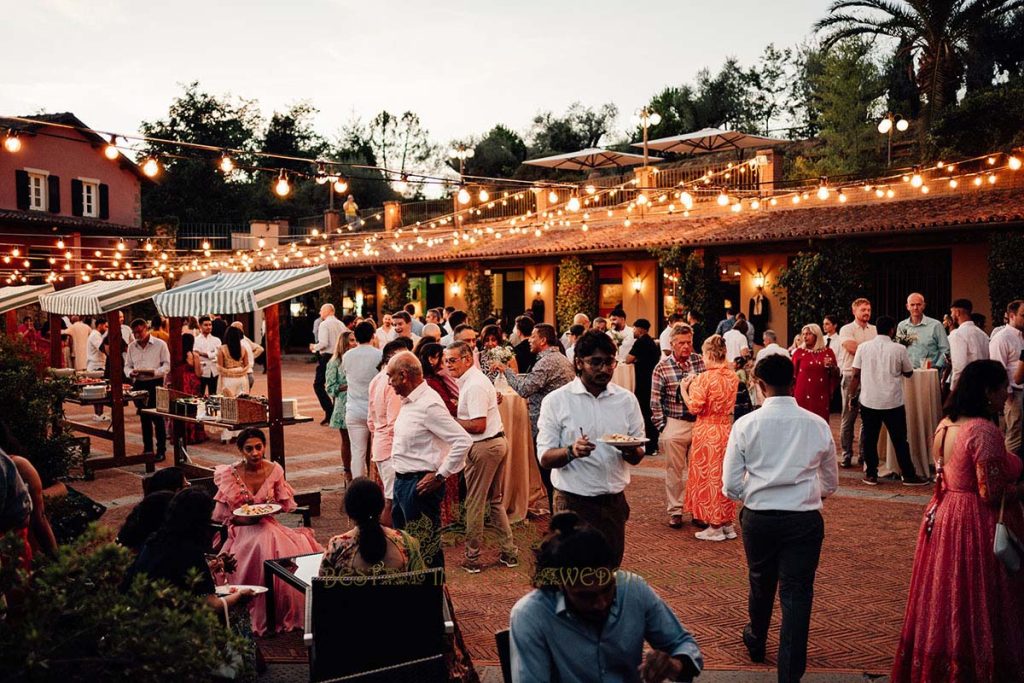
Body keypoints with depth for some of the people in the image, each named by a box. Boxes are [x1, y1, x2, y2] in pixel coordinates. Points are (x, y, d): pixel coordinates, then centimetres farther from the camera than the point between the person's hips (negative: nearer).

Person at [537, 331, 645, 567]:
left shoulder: (627, 400, 5)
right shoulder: (556, 401, -4)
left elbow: (638, 457, 6)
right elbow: (545, 458, -7)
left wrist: (630, 451, -17)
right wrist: (572, 451, -27)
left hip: (614, 501, 3)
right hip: (574, 502, -3)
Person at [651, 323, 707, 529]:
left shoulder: (701, 362, 1)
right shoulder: (662, 367, -4)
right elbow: (655, 401, -1)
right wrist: (661, 427, -5)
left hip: (700, 423, 2)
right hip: (674, 425, -1)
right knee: (674, 471, 6)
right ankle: (675, 511, 17)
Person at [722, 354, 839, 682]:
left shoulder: (746, 424, -8)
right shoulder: (818, 425, -4)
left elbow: (730, 485, -6)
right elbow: (831, 483, 9)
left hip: (758, 517, 1)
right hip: (804, 520, -1)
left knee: (761, 584, 22)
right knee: (797, 594, 5)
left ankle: (756, 642, 48)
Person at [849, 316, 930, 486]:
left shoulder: (863, 347, -1)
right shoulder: (899, 349, -4)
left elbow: (856, 375, -1)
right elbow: (909, 373, 7)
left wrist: (852, 395, 8)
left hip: (868, 400, 1)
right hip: (893, 402, -1)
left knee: (869, 439, 9)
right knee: (900, 440, 8)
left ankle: (871, 475, 12)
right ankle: (908, 475, 14)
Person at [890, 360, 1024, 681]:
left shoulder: (945, 425, 7)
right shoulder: (984, 431, -20)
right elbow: (992, 493, -21)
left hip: (943, 518, 9)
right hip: (977, 526, -9)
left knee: (944, 603, 18)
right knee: (977, 609, 4)